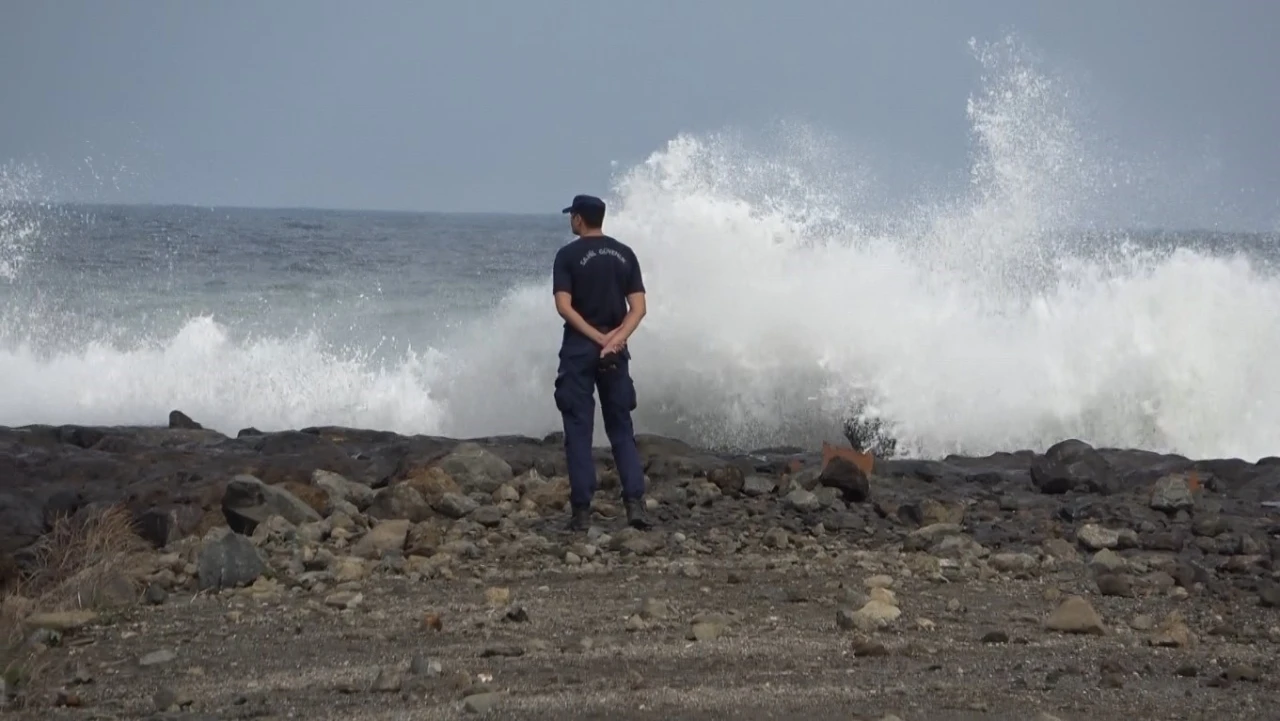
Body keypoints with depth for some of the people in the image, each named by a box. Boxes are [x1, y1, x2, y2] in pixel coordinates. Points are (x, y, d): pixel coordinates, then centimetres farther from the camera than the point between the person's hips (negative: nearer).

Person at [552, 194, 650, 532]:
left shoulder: (568, 255, -4)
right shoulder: (625, 254, 7)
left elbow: (564, 306, -14)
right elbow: (638, 307, -1)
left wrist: (597, 338, -12)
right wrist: (616, 338, -11)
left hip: (579, 349, -3)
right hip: (616, 351, 3)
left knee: (579, 432, 1)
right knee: (622, 430, 9)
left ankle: (582, 510, -1)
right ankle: (635, 503, -4)